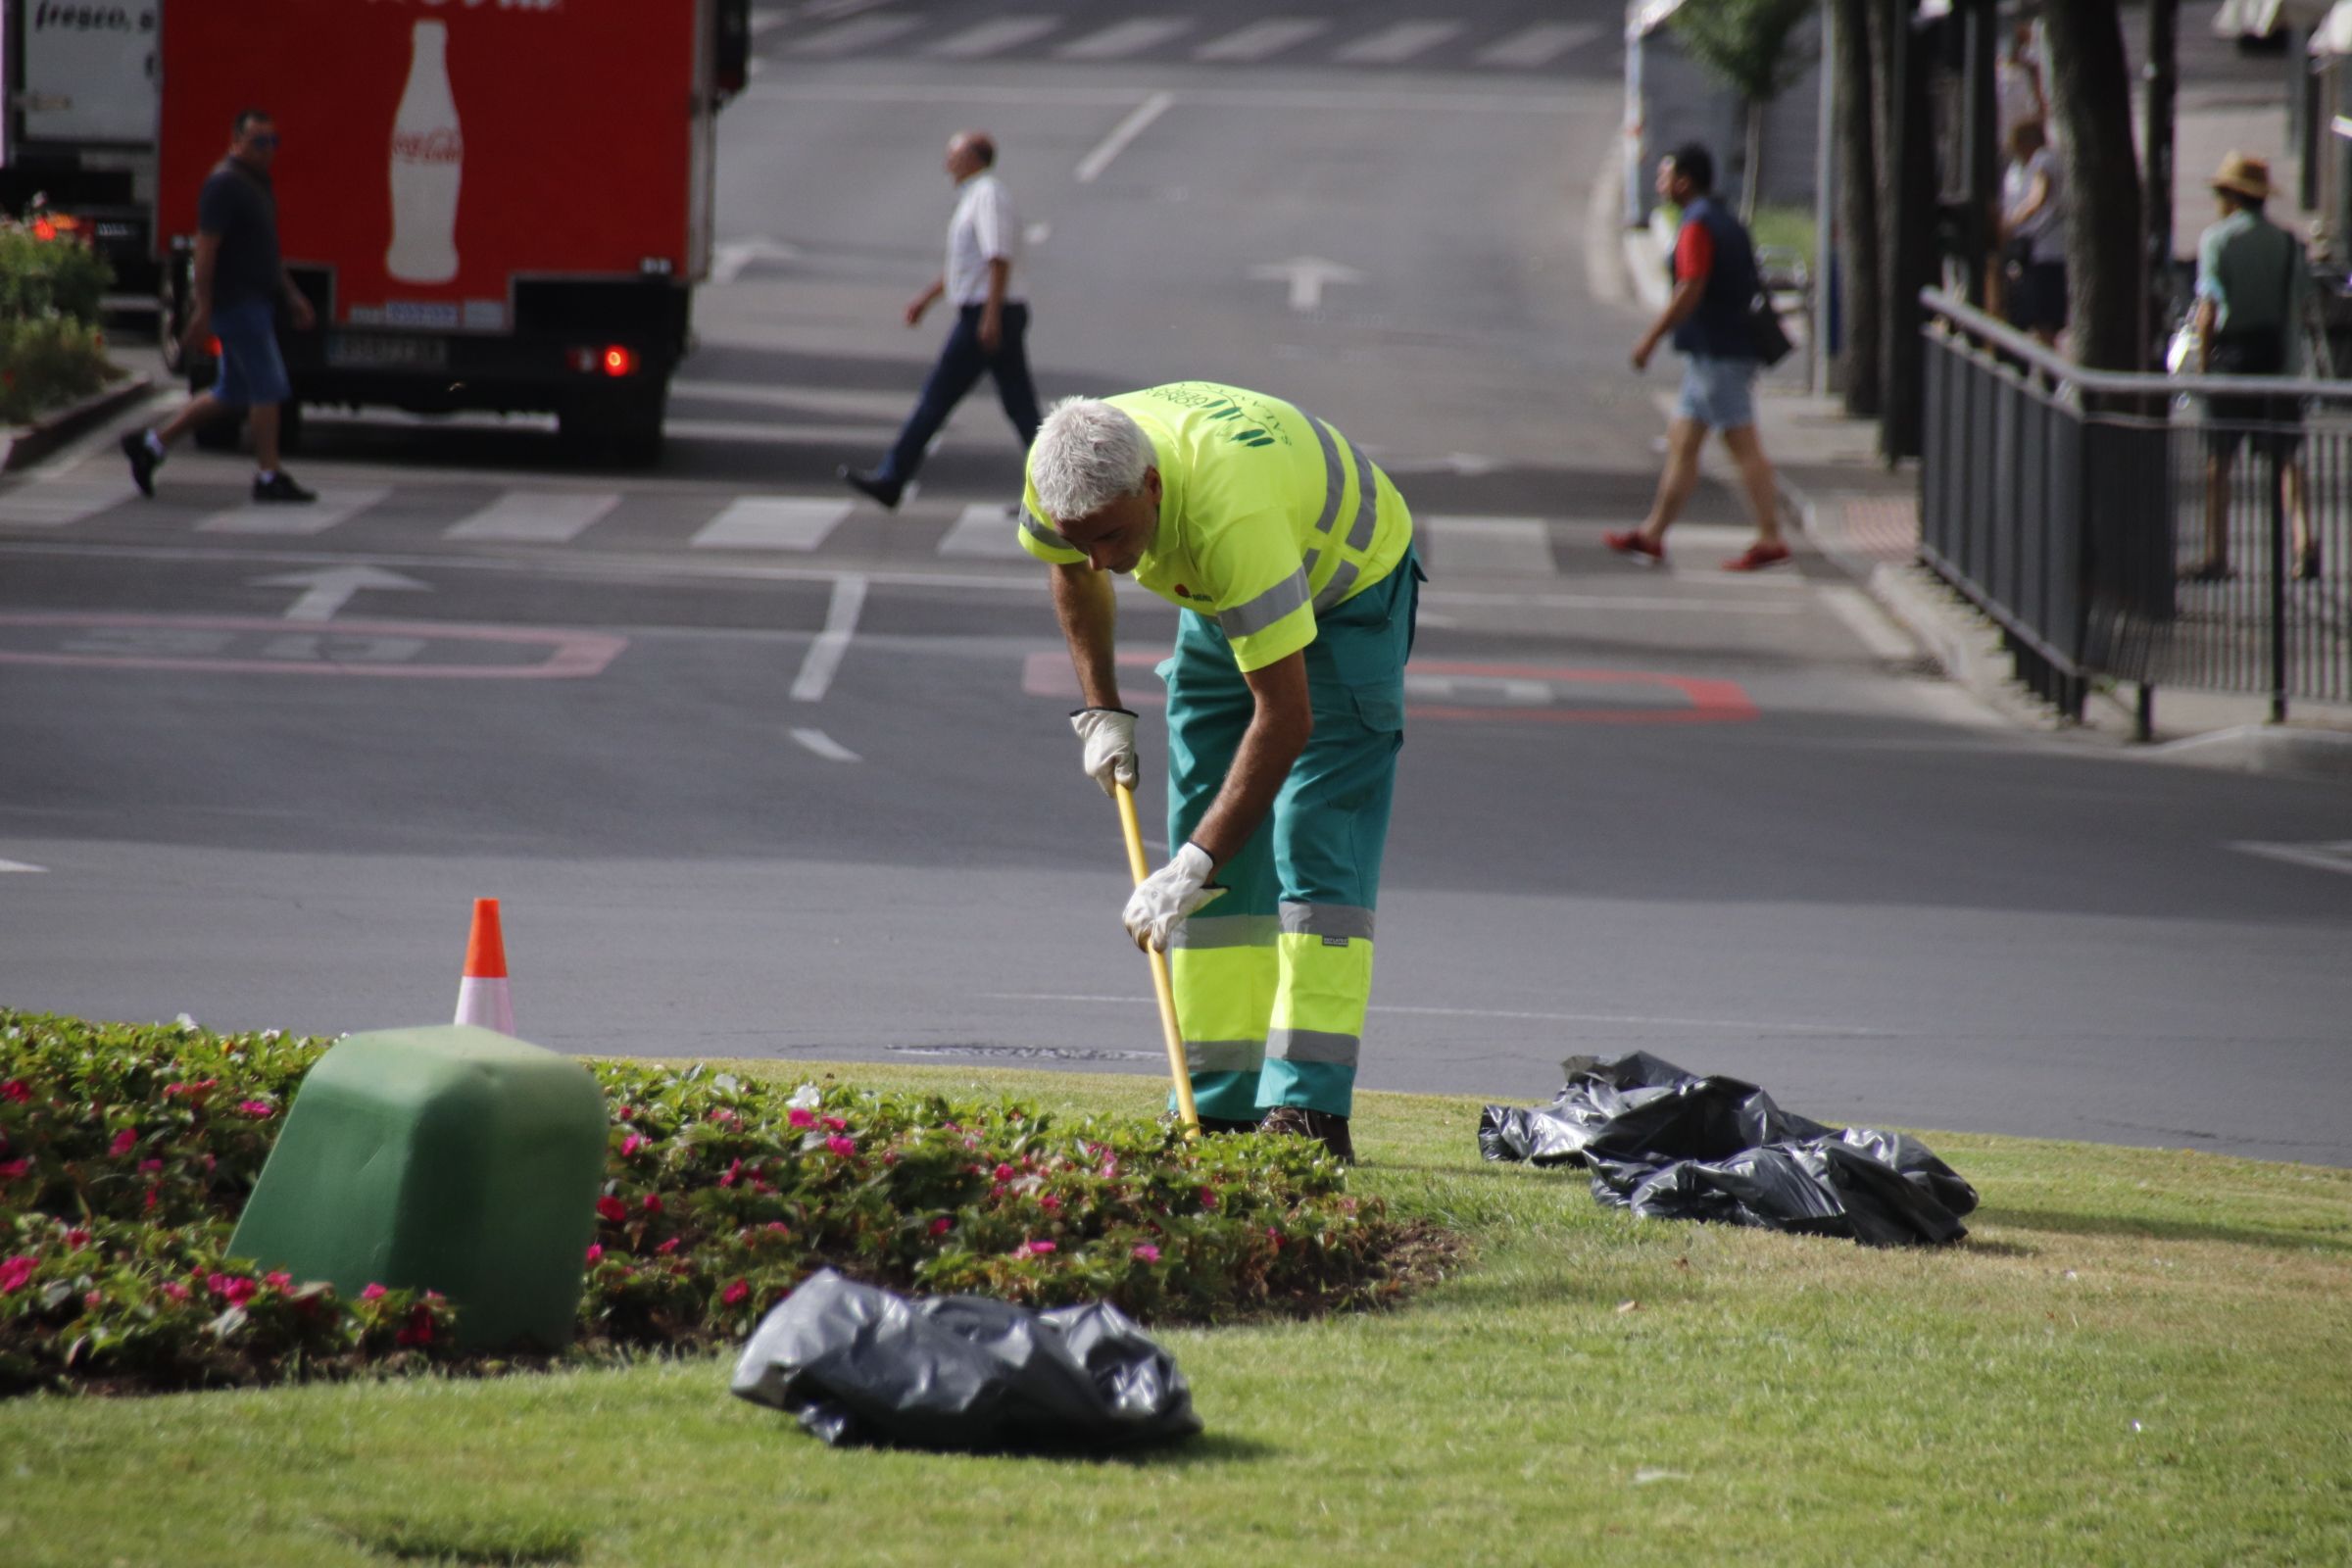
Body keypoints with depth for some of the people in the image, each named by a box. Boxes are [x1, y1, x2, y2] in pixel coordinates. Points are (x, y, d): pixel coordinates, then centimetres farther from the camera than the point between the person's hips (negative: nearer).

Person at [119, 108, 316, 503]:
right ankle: (268, 477, -3)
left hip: (254, 303, 10)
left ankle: (150, 444, 19)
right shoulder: (224, 185, -14)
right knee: (268, 388, -8)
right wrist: (202, 311, -21)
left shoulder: (258, 184, 17)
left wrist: (292, 297, 22)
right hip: (235, 303, -10)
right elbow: (206, 248, -18)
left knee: (231, 394, 13)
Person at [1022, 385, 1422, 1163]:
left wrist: (1196, 863, -43)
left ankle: (1309, 1107, -24)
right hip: (1219, 601, 7)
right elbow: (1072, 568, 3)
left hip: (1348, 586, -7)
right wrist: (1100, 710, -1)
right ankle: (1221, 1106, 2)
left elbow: (1286, 716, -43)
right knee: (1204, 821, 0)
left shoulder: (1231, 513, -45)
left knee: (1314, 839, -18)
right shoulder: (1065, 474, -25)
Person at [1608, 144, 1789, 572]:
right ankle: (1652, 536, 15)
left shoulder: (1697, 226, -14)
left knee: (1744, 448, -7)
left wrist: (1650, 339, -15)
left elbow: (1690, 292, -21)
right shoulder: (1725, 221, 16)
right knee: (1681, 442, 12)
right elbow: (1743, 290, 20)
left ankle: (1769, 540, -7)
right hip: (1712, 354, 10)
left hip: (1715, 355, -10)